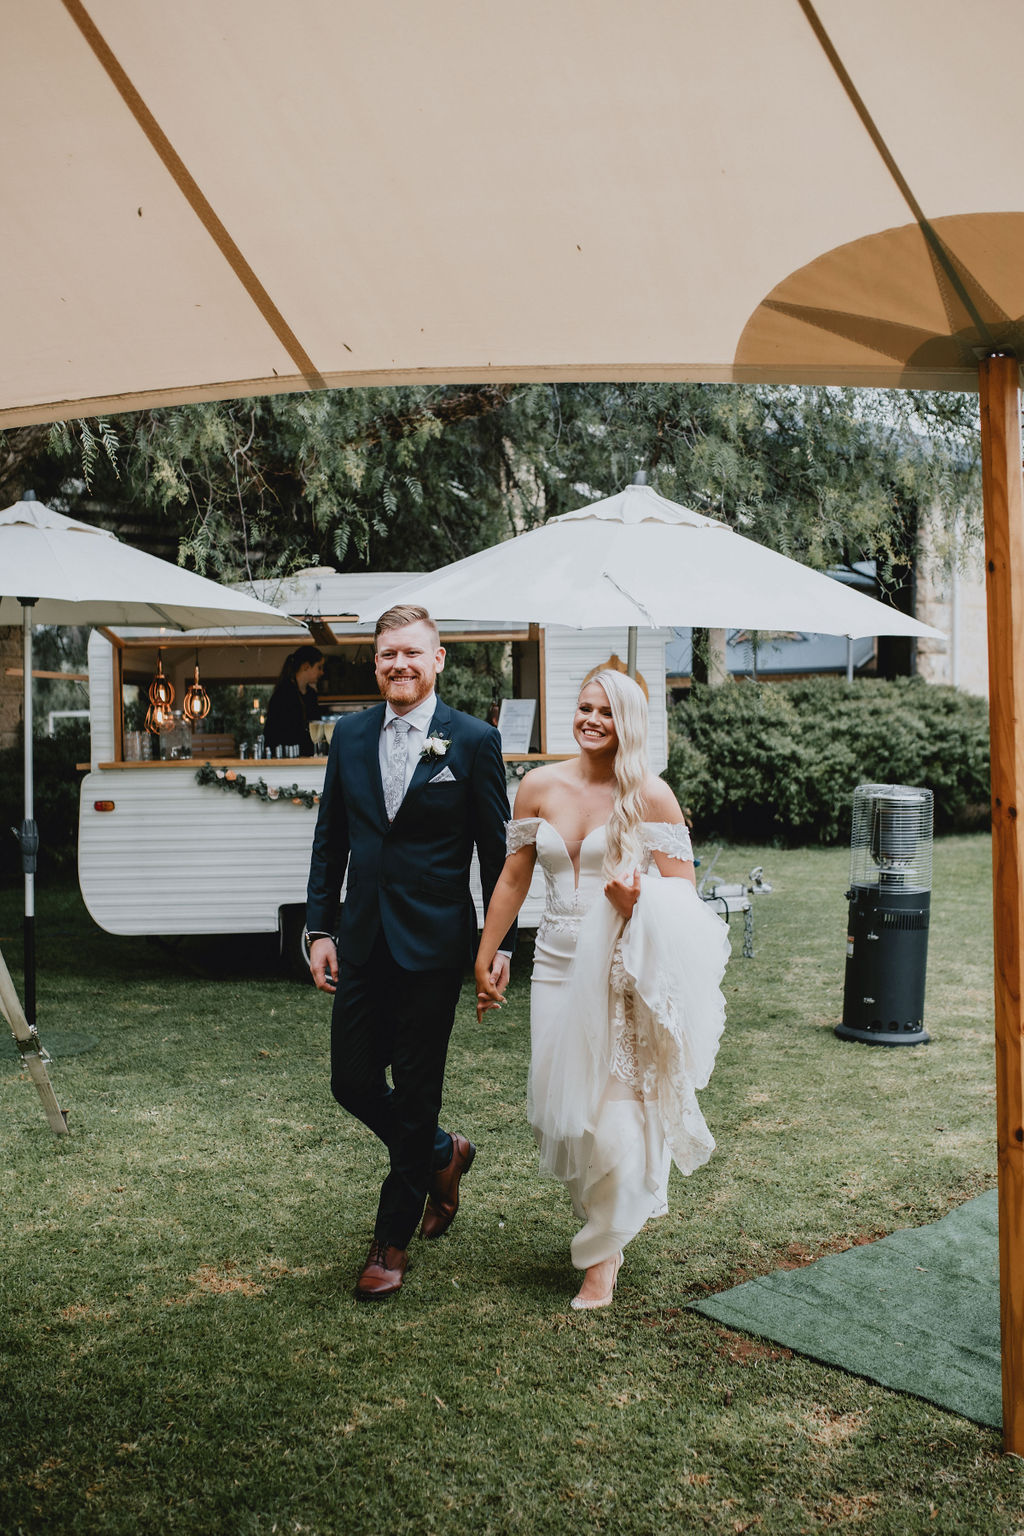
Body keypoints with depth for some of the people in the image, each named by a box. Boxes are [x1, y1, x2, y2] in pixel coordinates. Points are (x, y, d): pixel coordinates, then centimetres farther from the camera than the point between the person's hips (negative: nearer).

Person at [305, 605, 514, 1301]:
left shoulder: (475, 740, -5)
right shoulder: (350, 734, 6)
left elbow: (497, 851, -2)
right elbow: (330, 839, 10)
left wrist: (502, 943, -3)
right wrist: (320, 929, 5)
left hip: (432, 943, -4)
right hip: (362, 939, 4)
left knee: (415, 1094, 5)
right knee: (352, 1081, 9)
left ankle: (392, 1243, 24)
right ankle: (444, 1153, 37)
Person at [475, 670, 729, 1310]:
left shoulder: (650, 795, -7)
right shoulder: (540, 787, 4)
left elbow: (684, 890, -6)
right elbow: (513, 879, 10)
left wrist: (637, 904, -26)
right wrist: (485, 958, 11)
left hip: (624, 969, -4)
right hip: (558, 964, 4)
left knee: (611, 1108, -2)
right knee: (559, 1108, 7)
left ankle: (602, 1255, 16)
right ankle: (602, 1216, 36)